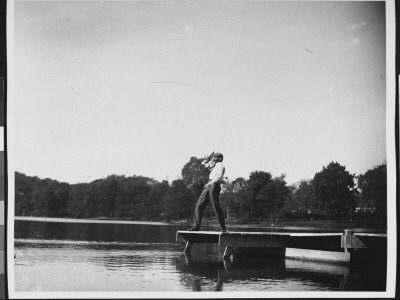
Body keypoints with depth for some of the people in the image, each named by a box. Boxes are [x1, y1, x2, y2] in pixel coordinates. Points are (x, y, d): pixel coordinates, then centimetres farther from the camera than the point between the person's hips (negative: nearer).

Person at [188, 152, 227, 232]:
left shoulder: (221, 166, 1)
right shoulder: (213, 165, 26)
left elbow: (218, 177, -14)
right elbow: (203, 163, 39)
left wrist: (209, 183, -24)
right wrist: (210, 157, 25)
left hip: (214, 185, -8)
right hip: (208, 186, 8)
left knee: (216, 207, -11)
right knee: (199, 205, 0)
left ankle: (223, 227, -6)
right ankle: (196, 226, -2)